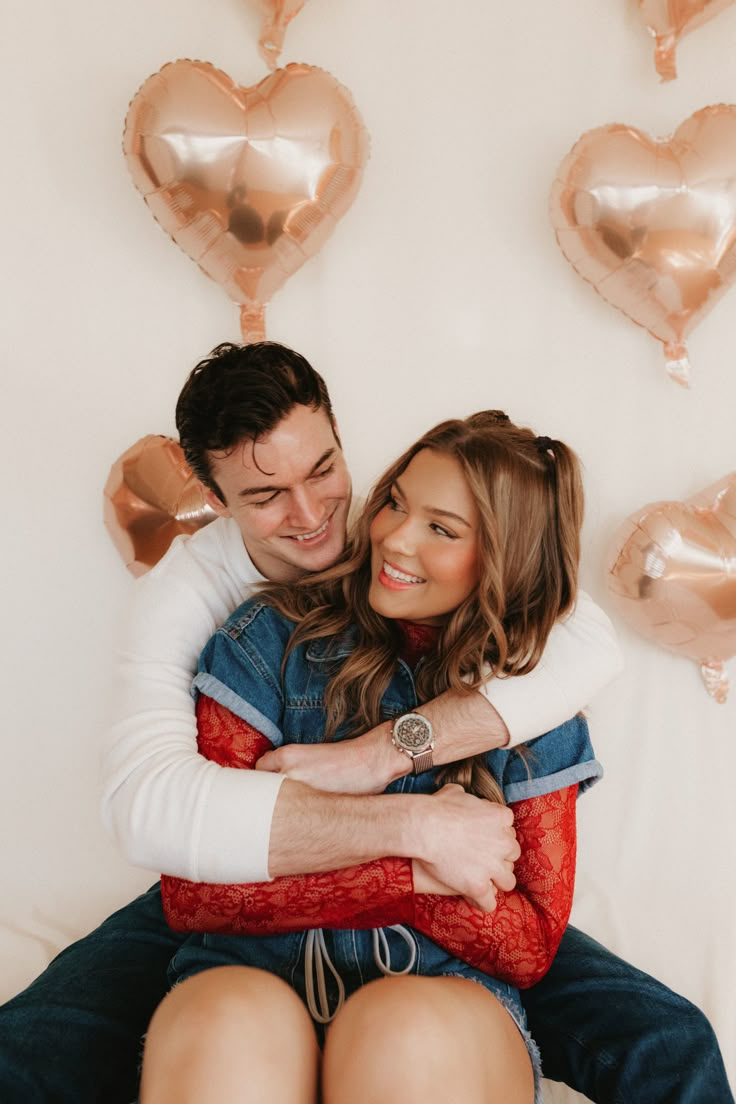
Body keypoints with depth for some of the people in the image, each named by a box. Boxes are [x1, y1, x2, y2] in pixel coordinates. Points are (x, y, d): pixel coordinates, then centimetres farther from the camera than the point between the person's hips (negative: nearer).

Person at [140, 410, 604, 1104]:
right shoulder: (272, 637, 1)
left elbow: (530, 945, 0)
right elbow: (189, 890, -5)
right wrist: (413, 868, -13)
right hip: (251, 976, 0)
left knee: (407, 1032, -34)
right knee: (231, 1026, -34)